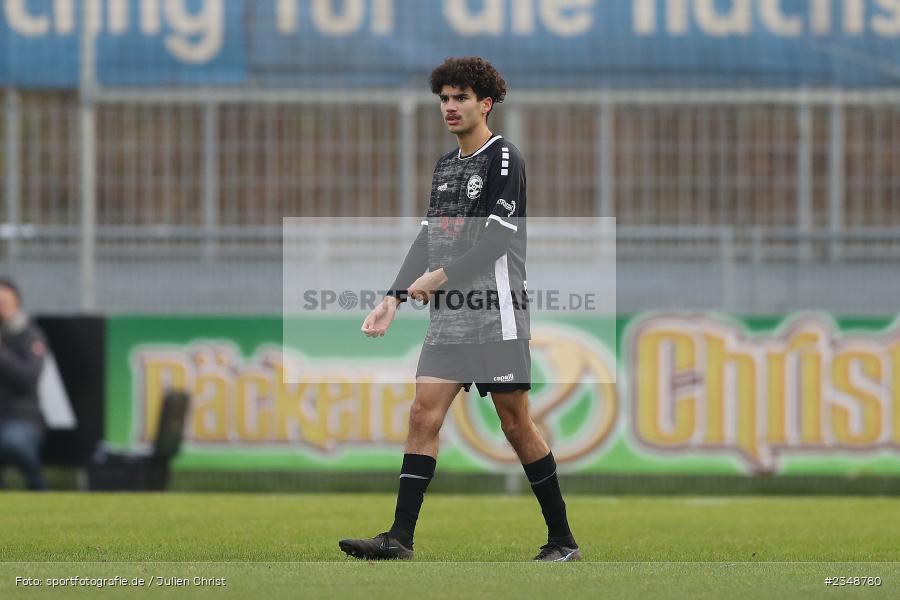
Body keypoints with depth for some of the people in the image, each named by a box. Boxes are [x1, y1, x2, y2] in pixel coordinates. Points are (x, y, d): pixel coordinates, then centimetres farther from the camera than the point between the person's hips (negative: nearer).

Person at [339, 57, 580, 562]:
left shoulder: (504, 159, -6)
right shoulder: (445, 166, 18)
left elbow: (497, 237, -15)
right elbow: (428, 237, 18)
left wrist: (442, 275, -15)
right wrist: (394, 298, 8)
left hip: (496, 316, -7)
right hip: (448, 317, 7)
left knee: (516, 424, -3)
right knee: (424, 414, -3)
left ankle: (563, 539, 7)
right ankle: (400, 539, -8)